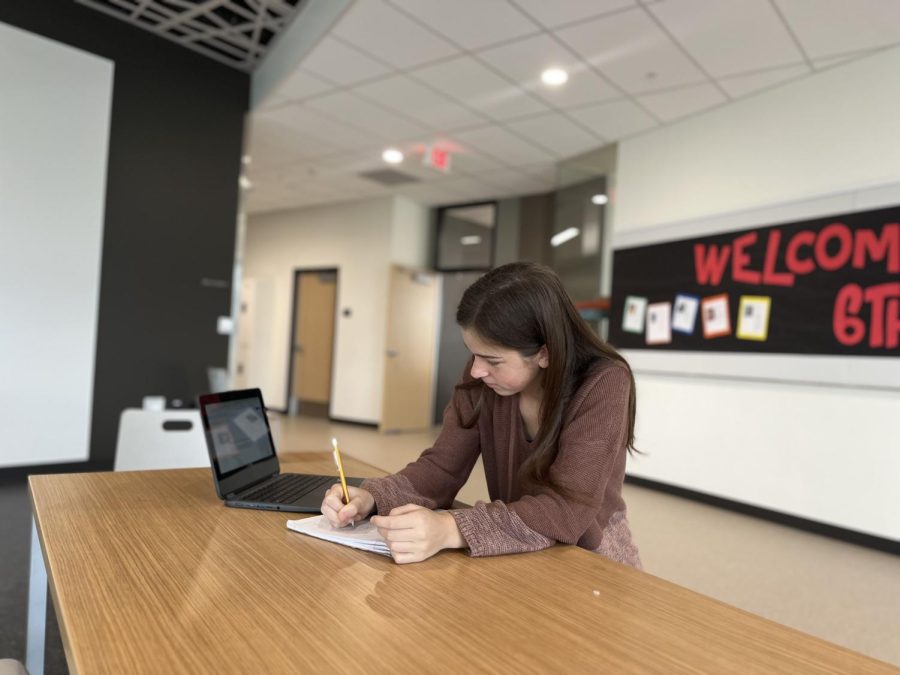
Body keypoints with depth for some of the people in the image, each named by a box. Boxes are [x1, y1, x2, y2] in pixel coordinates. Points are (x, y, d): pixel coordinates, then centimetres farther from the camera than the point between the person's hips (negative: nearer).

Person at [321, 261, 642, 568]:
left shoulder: (604, 385, -23)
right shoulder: (483, 379, -9)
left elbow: (567, 511, -29)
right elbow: (443, 465, -6)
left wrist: (451, 529, -40)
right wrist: (371, 498, -24)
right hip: (520, 558, 4)